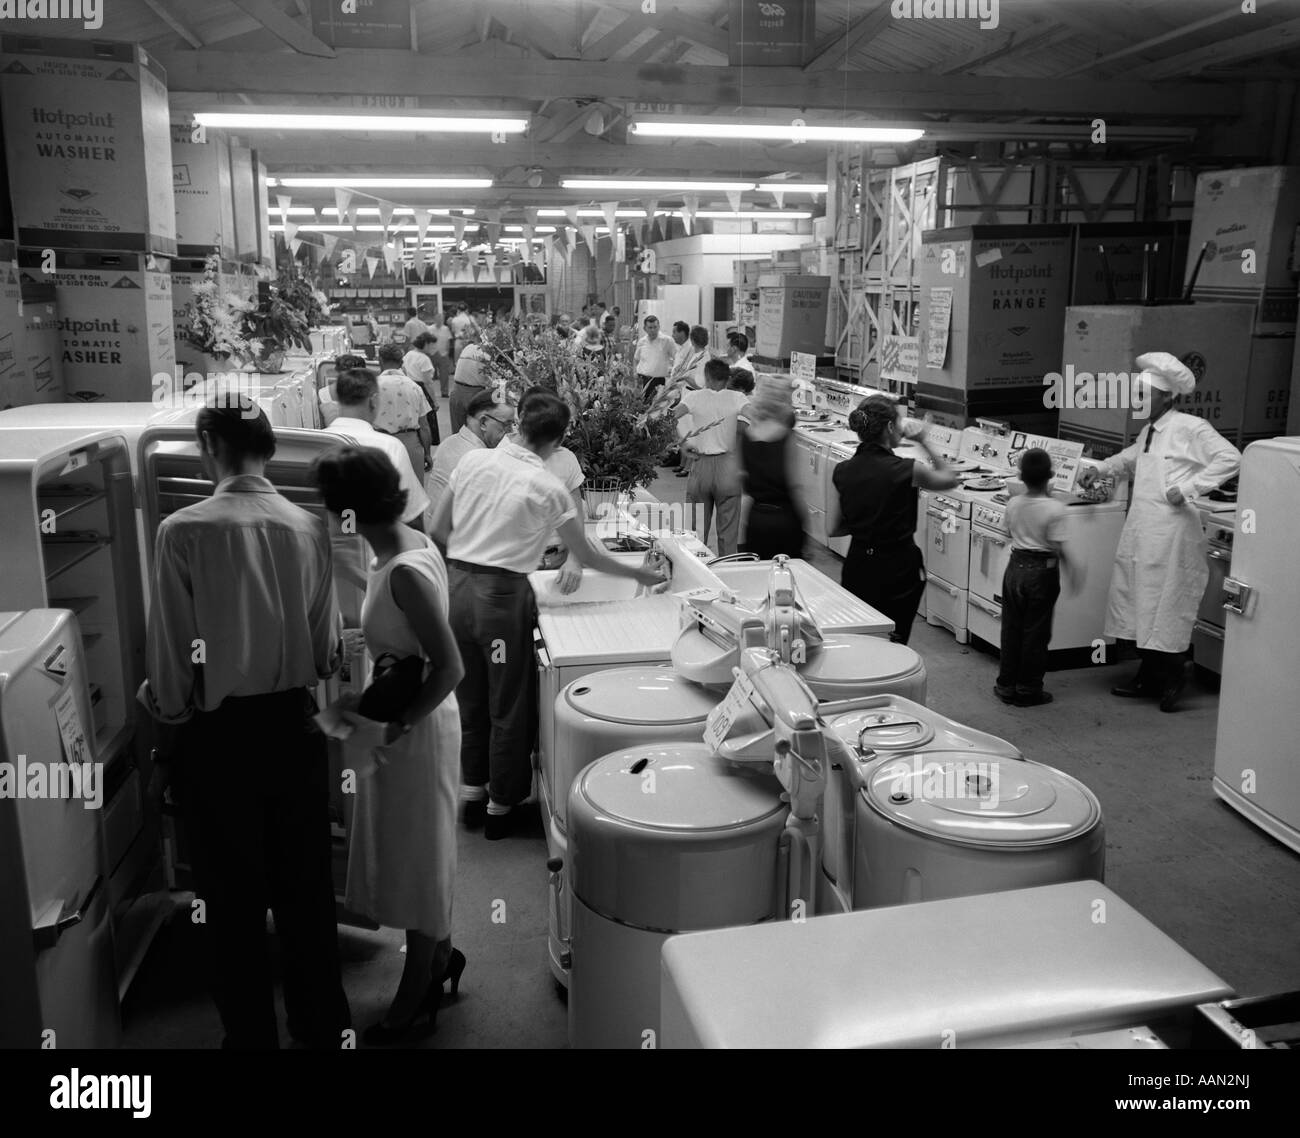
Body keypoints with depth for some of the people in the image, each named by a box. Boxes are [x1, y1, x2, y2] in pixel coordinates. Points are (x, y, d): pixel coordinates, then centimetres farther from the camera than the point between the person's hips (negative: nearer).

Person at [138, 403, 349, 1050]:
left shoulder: (184, 531, -15)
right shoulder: (309, 528, -6)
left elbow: (173, 650, -12)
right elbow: (327, 645, -2)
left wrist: (167, 710, 7)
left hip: (217, 734, -3)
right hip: (294, 725, 3)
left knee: (234, 897, 13)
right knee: (305, 884, 17)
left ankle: (253, 1033, 27)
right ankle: (321, 1024, 32)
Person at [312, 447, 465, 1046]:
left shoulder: (404, 571, -27)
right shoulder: (412, 545, 0)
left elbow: (450, 668, -28)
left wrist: (393, 728, -24)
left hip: (417, 733, -9)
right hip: (408, 723, 9)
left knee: (415, 858, 7)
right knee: (417, 851, 23)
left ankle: (413, 1004, 26)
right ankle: (440, 954, 43)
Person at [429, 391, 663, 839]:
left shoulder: (472, 460, 3)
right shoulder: (548, 489, -8)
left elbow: (438, 530, 8)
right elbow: (586, 556, 1)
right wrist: (636, 573, 15)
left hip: (456, 585, 5)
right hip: (502, 596, -5)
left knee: (471, 699, 20)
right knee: (509, 707, 11)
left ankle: (472, 793, 33)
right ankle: (500, 808, 22)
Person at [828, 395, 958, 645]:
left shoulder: (842, 472, -5)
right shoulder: (907, 470, -16)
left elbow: (832, 529, 0)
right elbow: (949, 479, 4)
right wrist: (923, 442, 7)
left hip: (858, 567, 4)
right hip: (898, 568, -3)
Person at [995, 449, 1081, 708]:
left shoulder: (1013, 503, -3)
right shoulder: (1055, 508, -16)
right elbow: (1058, 548, -17)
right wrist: (1070, 571, -2)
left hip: (1015, 567, 4)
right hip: (1042, 570, -4)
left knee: (1011, 628, 13)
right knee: (1035, 633, 5)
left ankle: (1006, 685, 19)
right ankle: (1027, 690, 12)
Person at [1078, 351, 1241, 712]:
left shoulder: (1191, 428, -8)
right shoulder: (1148, 432, 16)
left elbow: (1230, 458, -16)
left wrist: (1187, 488, -19)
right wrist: (1102, 469, 22)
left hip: (1171, 533, -8)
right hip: (1139, 533, 8)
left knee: (1166, 606, -3)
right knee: (1140, 603, 12)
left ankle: (1172, 678, 13)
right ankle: (1148, 676, 24)